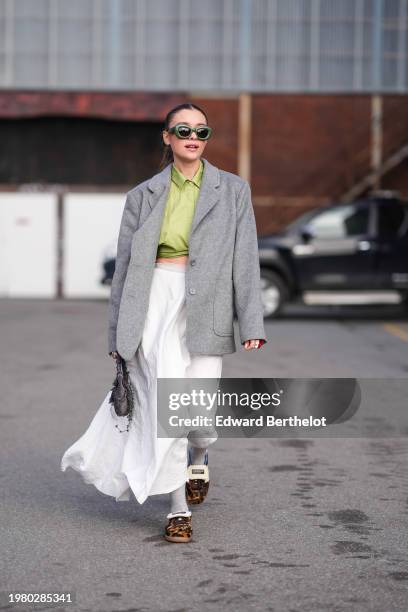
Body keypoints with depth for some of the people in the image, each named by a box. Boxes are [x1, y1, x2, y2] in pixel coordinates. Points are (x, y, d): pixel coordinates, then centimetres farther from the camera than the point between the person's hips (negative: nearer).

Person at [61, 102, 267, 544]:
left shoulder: (232, 190, 6)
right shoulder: (143, 196, 8)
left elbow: (245, 260, 2)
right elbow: (125, 265, 11)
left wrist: (252, 325, -6)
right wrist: (118, 333, 9)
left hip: (206, 308, 0)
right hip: (155, 305, 0)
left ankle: (197, 460, 36)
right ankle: (178, 509, -1)